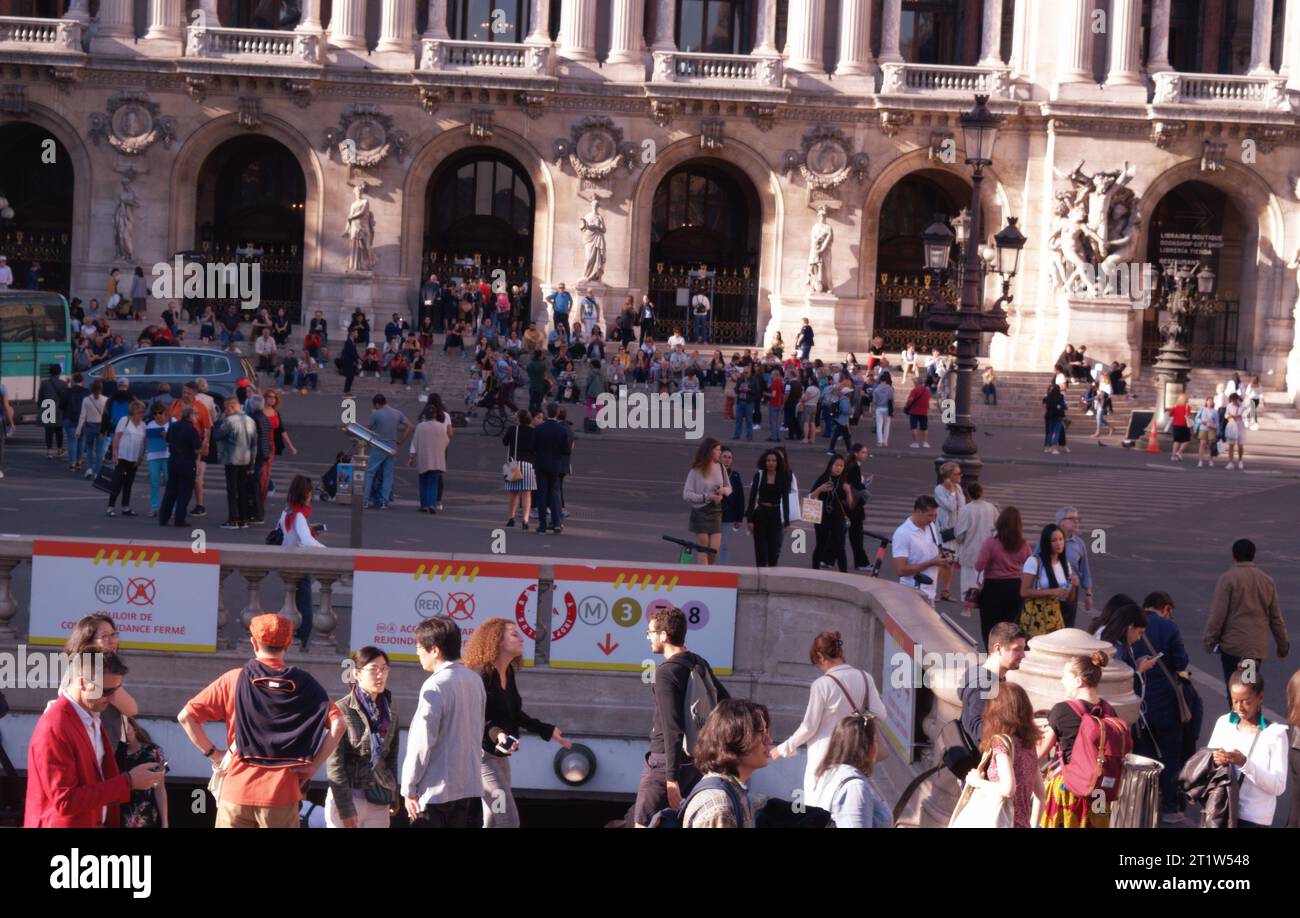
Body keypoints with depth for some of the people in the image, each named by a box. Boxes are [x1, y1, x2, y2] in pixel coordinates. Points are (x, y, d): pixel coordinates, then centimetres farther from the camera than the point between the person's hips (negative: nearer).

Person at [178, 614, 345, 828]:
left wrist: (212, 752, 6)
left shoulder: (234, 680, 1)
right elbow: (337, 725, -8)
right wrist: (314, 765, -4)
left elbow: (186, 716, -2)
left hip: (238, 790, 0)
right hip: (282, 794, 0)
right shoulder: (303, 683, 1)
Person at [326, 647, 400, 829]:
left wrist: (394, 797, 14)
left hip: (380, 798, 5)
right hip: (348, 795, -5)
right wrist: (346, 809, -14)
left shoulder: (389, 709, 8)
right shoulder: (342, 710, -9)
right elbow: (334, 764, -11)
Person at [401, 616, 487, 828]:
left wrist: (409, 787, -8)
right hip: (471, 786, 7)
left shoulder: (435, 686, -15)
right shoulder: (475, 680, 8)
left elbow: (422, 741, -15)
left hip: (437, 790, -7)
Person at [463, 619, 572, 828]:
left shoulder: (508, 673, 9)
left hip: (500, 755, 10)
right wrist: (496, 735, -40)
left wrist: (547, 730, 27)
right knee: (508, 820, -14)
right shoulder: (482, 675, -18)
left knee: (494, 824, 13)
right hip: (483, 755, -10)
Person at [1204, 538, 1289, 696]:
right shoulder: (1267, 581, 9)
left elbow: (1217, 614, -11)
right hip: (1258, 647, 5)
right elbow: (1277, 618, 13)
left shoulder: (1228, 578, -7)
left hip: (1233, 646, -5)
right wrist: (1283, 646, 22)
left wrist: (1210, 641, -2)